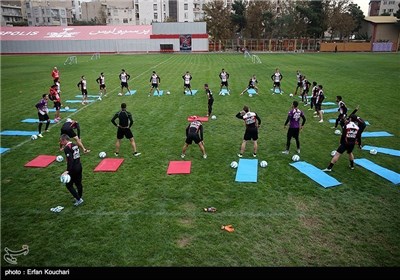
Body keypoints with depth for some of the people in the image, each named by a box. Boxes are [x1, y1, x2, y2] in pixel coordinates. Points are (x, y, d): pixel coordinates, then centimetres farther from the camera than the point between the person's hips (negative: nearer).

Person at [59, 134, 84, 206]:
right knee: (78, 183, 18)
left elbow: (70, 160, -25)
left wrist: (67, 171, -29)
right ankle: (79, 197, 30)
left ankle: (78, 199, 3)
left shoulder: (67, 148, -17)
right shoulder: (74, 145, 8)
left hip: (73, 168, -8)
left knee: (69, 185, 5)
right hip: (79, 166, 8)